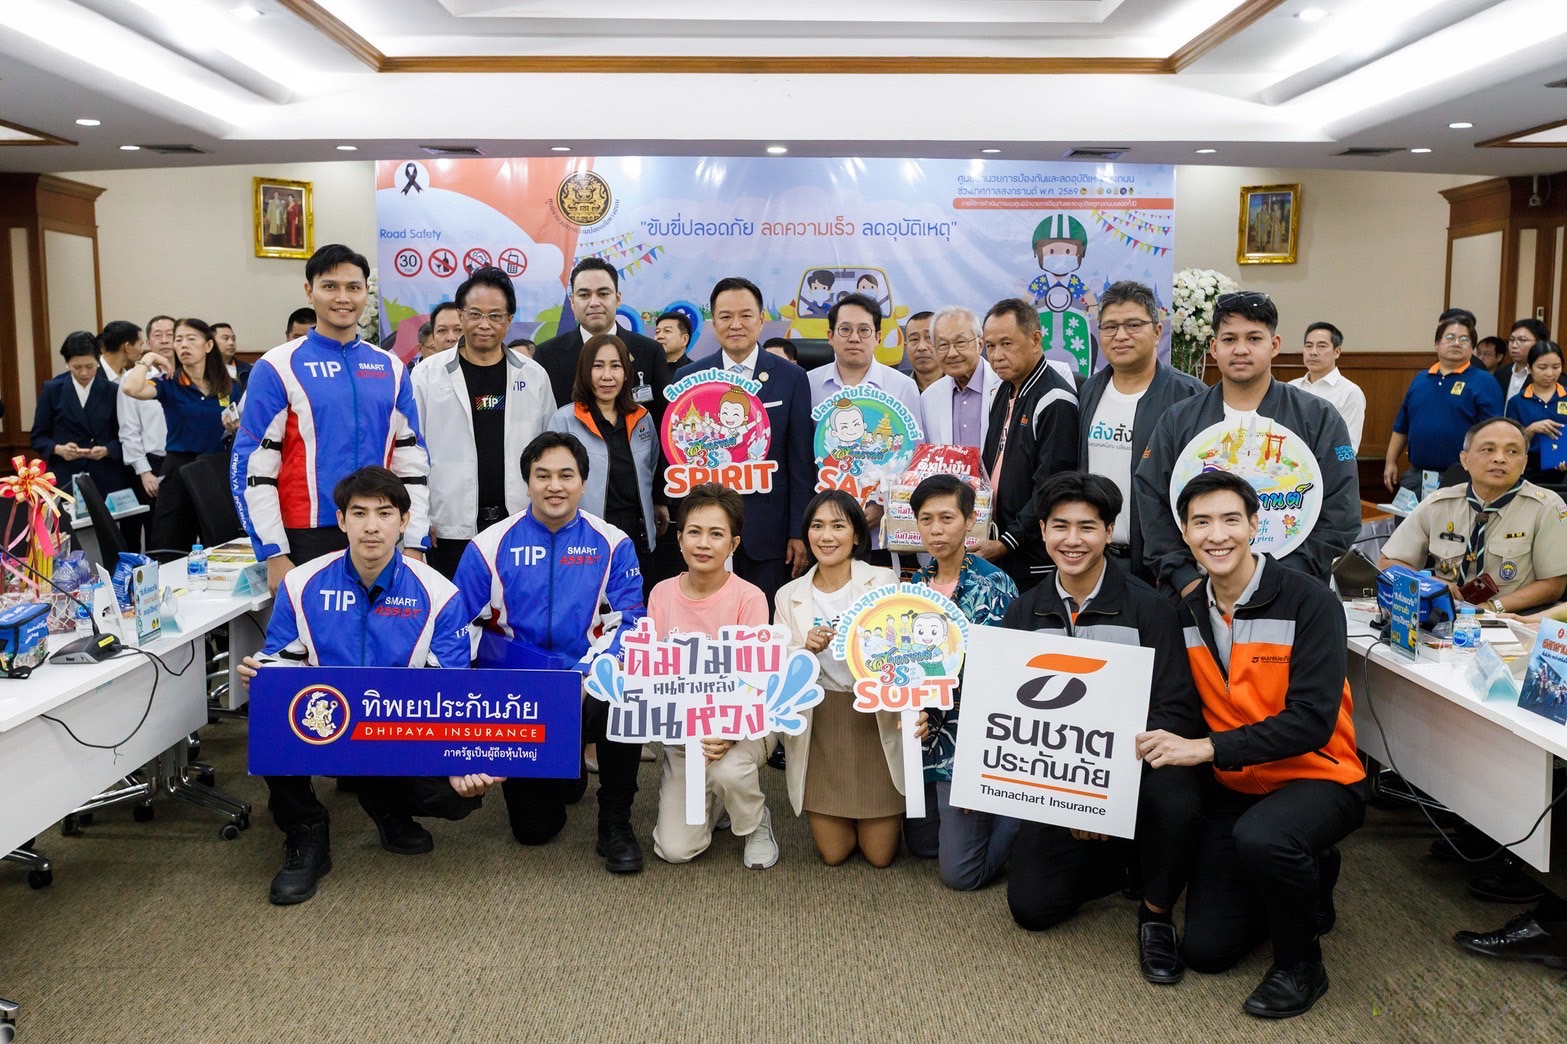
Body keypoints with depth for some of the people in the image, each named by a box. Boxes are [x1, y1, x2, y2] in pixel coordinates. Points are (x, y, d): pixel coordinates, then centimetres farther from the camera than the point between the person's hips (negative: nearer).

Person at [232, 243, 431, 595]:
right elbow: (252, 466, -5)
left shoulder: (390, 369, 8)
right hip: (306, 540, -3)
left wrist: (415, 544, 3)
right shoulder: (278, 368, -3)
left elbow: (412, 460, 10)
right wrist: (274, 554, -10)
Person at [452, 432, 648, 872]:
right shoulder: (490, 546, -1)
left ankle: (615, 823, -12)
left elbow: (627, 623, -7)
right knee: (534, 830, 1)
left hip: (590, 691, -1)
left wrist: (588, 673, -24)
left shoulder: (612, 545, -2)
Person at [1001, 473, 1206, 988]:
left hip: (1137, 765, -3)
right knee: (1030, 906, -9)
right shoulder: (1024, 614, 2)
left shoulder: (1148, 608, -9)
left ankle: (1157, 912, -5)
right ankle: (1121, 858, 21)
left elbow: (1177, 709, -14)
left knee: (1173, 804, -37)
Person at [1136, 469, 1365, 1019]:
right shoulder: (1188, 611, -2)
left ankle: (1301, 963, -8)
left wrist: (1206, 748, -31)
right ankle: (1307, 878, 30)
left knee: (1260, 837, -39)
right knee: (1206, 950, 2)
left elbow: (1311, 721, -26)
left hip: (1316, 777, -5)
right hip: (1234, 786, 5)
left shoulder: (1309, 602, -18)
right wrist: (1155, 740, -17)